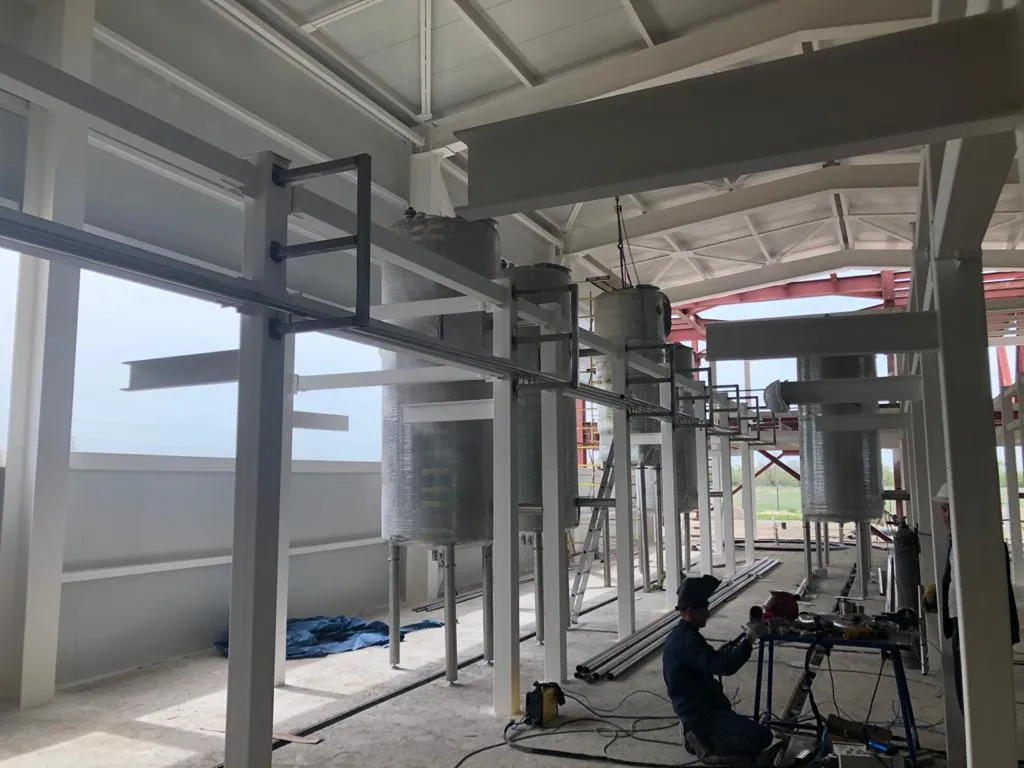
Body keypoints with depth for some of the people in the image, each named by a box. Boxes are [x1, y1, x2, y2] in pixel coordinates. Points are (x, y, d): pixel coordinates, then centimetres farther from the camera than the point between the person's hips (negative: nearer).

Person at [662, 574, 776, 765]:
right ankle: (706, 744, -5)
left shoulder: (680, 636, 9)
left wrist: (743, 637, 6)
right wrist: (750, 638, -25)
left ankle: (699, 735, 15)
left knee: (749, 729, 27)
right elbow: (724, 666, -34)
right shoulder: (688, 641, -25)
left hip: (696, 708, 10)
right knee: (762, 736, -16)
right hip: (701, 712, -10)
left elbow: (714, 658, 17)